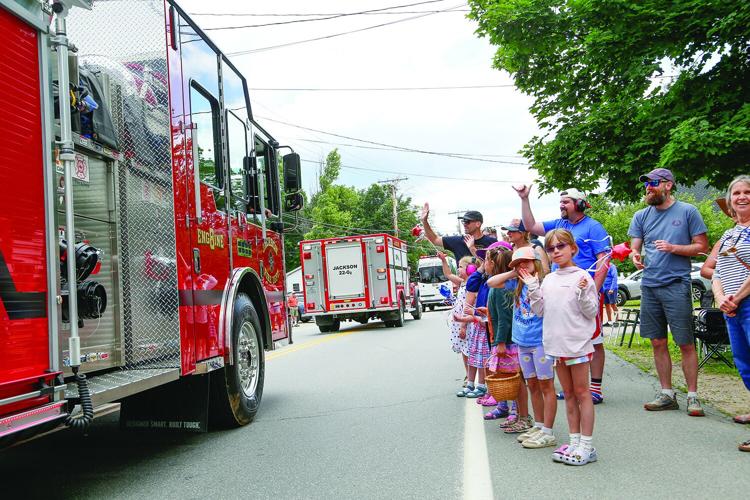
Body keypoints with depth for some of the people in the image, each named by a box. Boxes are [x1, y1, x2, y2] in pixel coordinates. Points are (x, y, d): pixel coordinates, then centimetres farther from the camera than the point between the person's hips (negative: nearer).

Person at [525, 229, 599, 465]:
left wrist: (582, 293, -25)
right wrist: (532, 287, -1)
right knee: (568, 394, 13)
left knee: (582, 393, 1)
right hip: (556, 344, 6)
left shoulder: (582, 277, -8)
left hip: (578, 343, -6)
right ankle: (575, 442, 22)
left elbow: (592, 312, -9)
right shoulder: (548, 280, 10)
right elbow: (539, 311, 9)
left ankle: (586, 446, 8)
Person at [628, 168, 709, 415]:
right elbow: (635, 247, 9)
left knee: (686, 344, -1)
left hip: (676, 285, -4)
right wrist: (635, 256, -14)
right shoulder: (641, 216, 12)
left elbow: (702, 246, 0)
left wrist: (673, 248, -15)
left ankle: (693, 396, 9)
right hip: (649, 285, 5)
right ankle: (667, 395, 18)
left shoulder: (688, 211, 1)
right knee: (658, 343, 9)